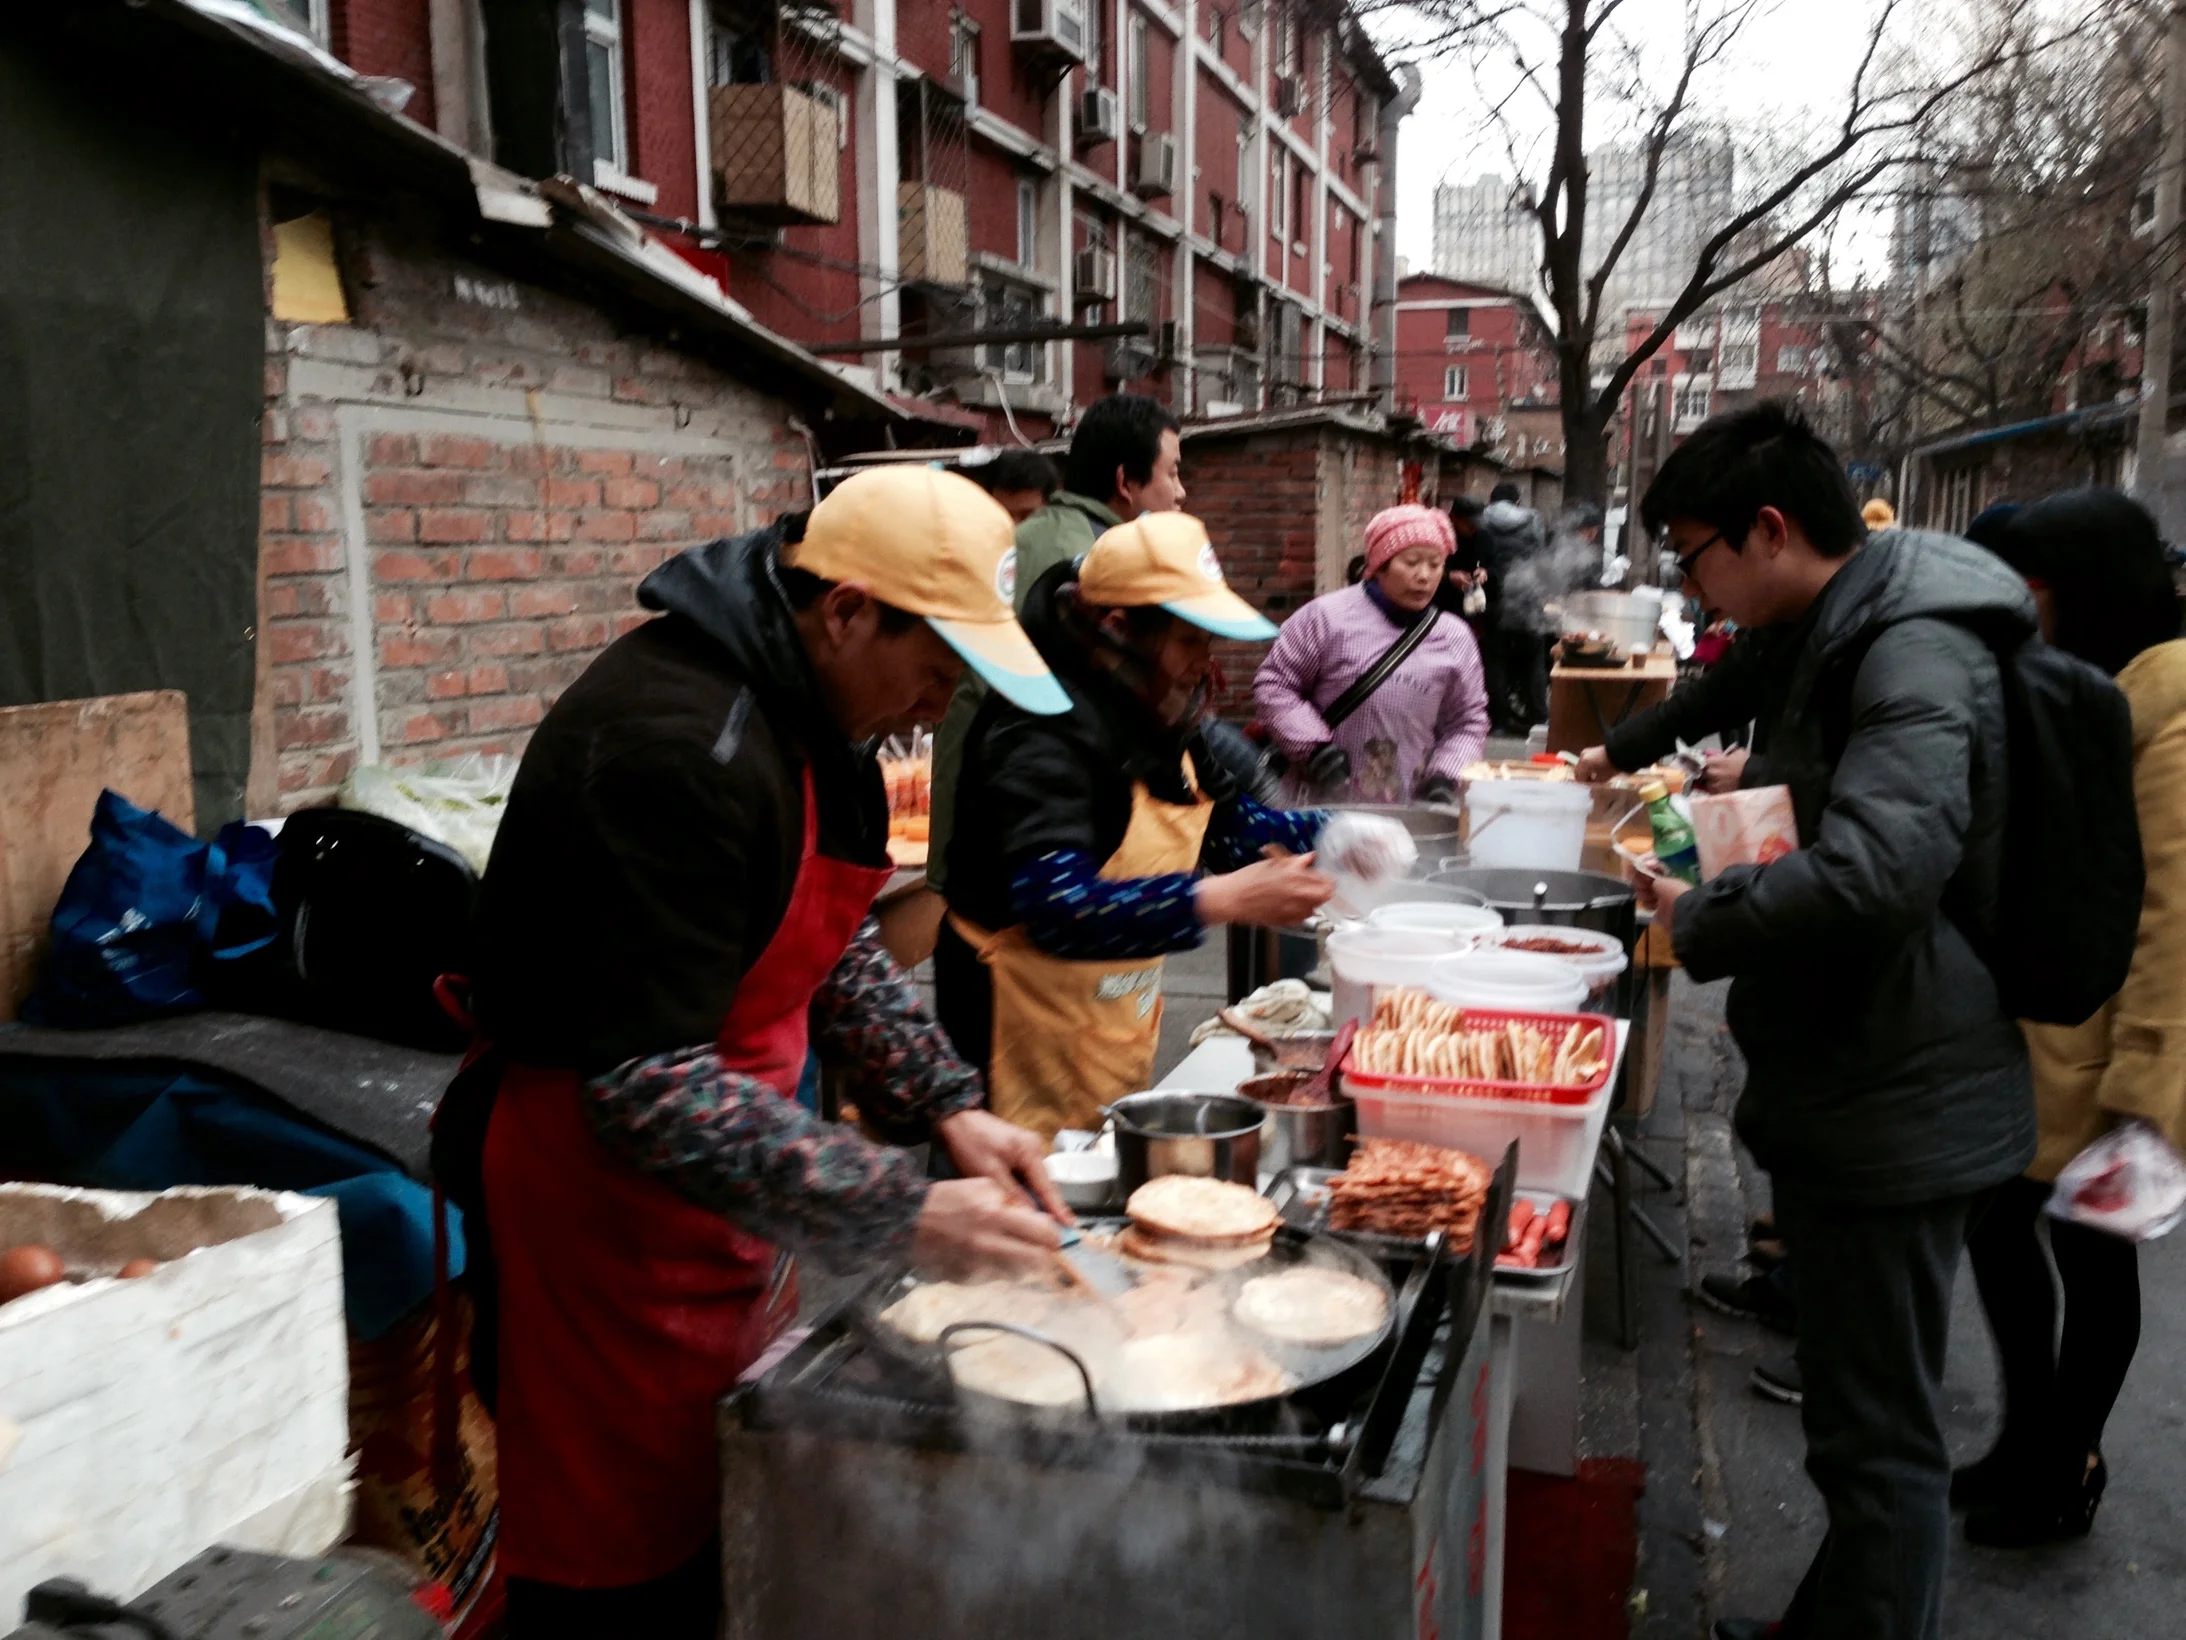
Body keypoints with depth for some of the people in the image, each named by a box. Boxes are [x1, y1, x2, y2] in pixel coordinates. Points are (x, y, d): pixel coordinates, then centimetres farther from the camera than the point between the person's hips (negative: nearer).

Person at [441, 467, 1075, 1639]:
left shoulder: (807, 709, 5)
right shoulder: (674, 743, -26)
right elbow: (647, 1091, -28)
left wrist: (948, 1106, 2)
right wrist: (906, 1217, -26)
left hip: (720, 1191, 9)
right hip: (599, 1186, -9)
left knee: (741, 1543, 16)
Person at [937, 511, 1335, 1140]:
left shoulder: (1152, 713, 5)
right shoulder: (1048, 729, -25)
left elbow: (1223, 819, 18)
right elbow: (1053, 906, -38)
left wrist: (1323, 835, 0)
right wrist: (1222, 899, -43)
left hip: (1121, 1029, 9)